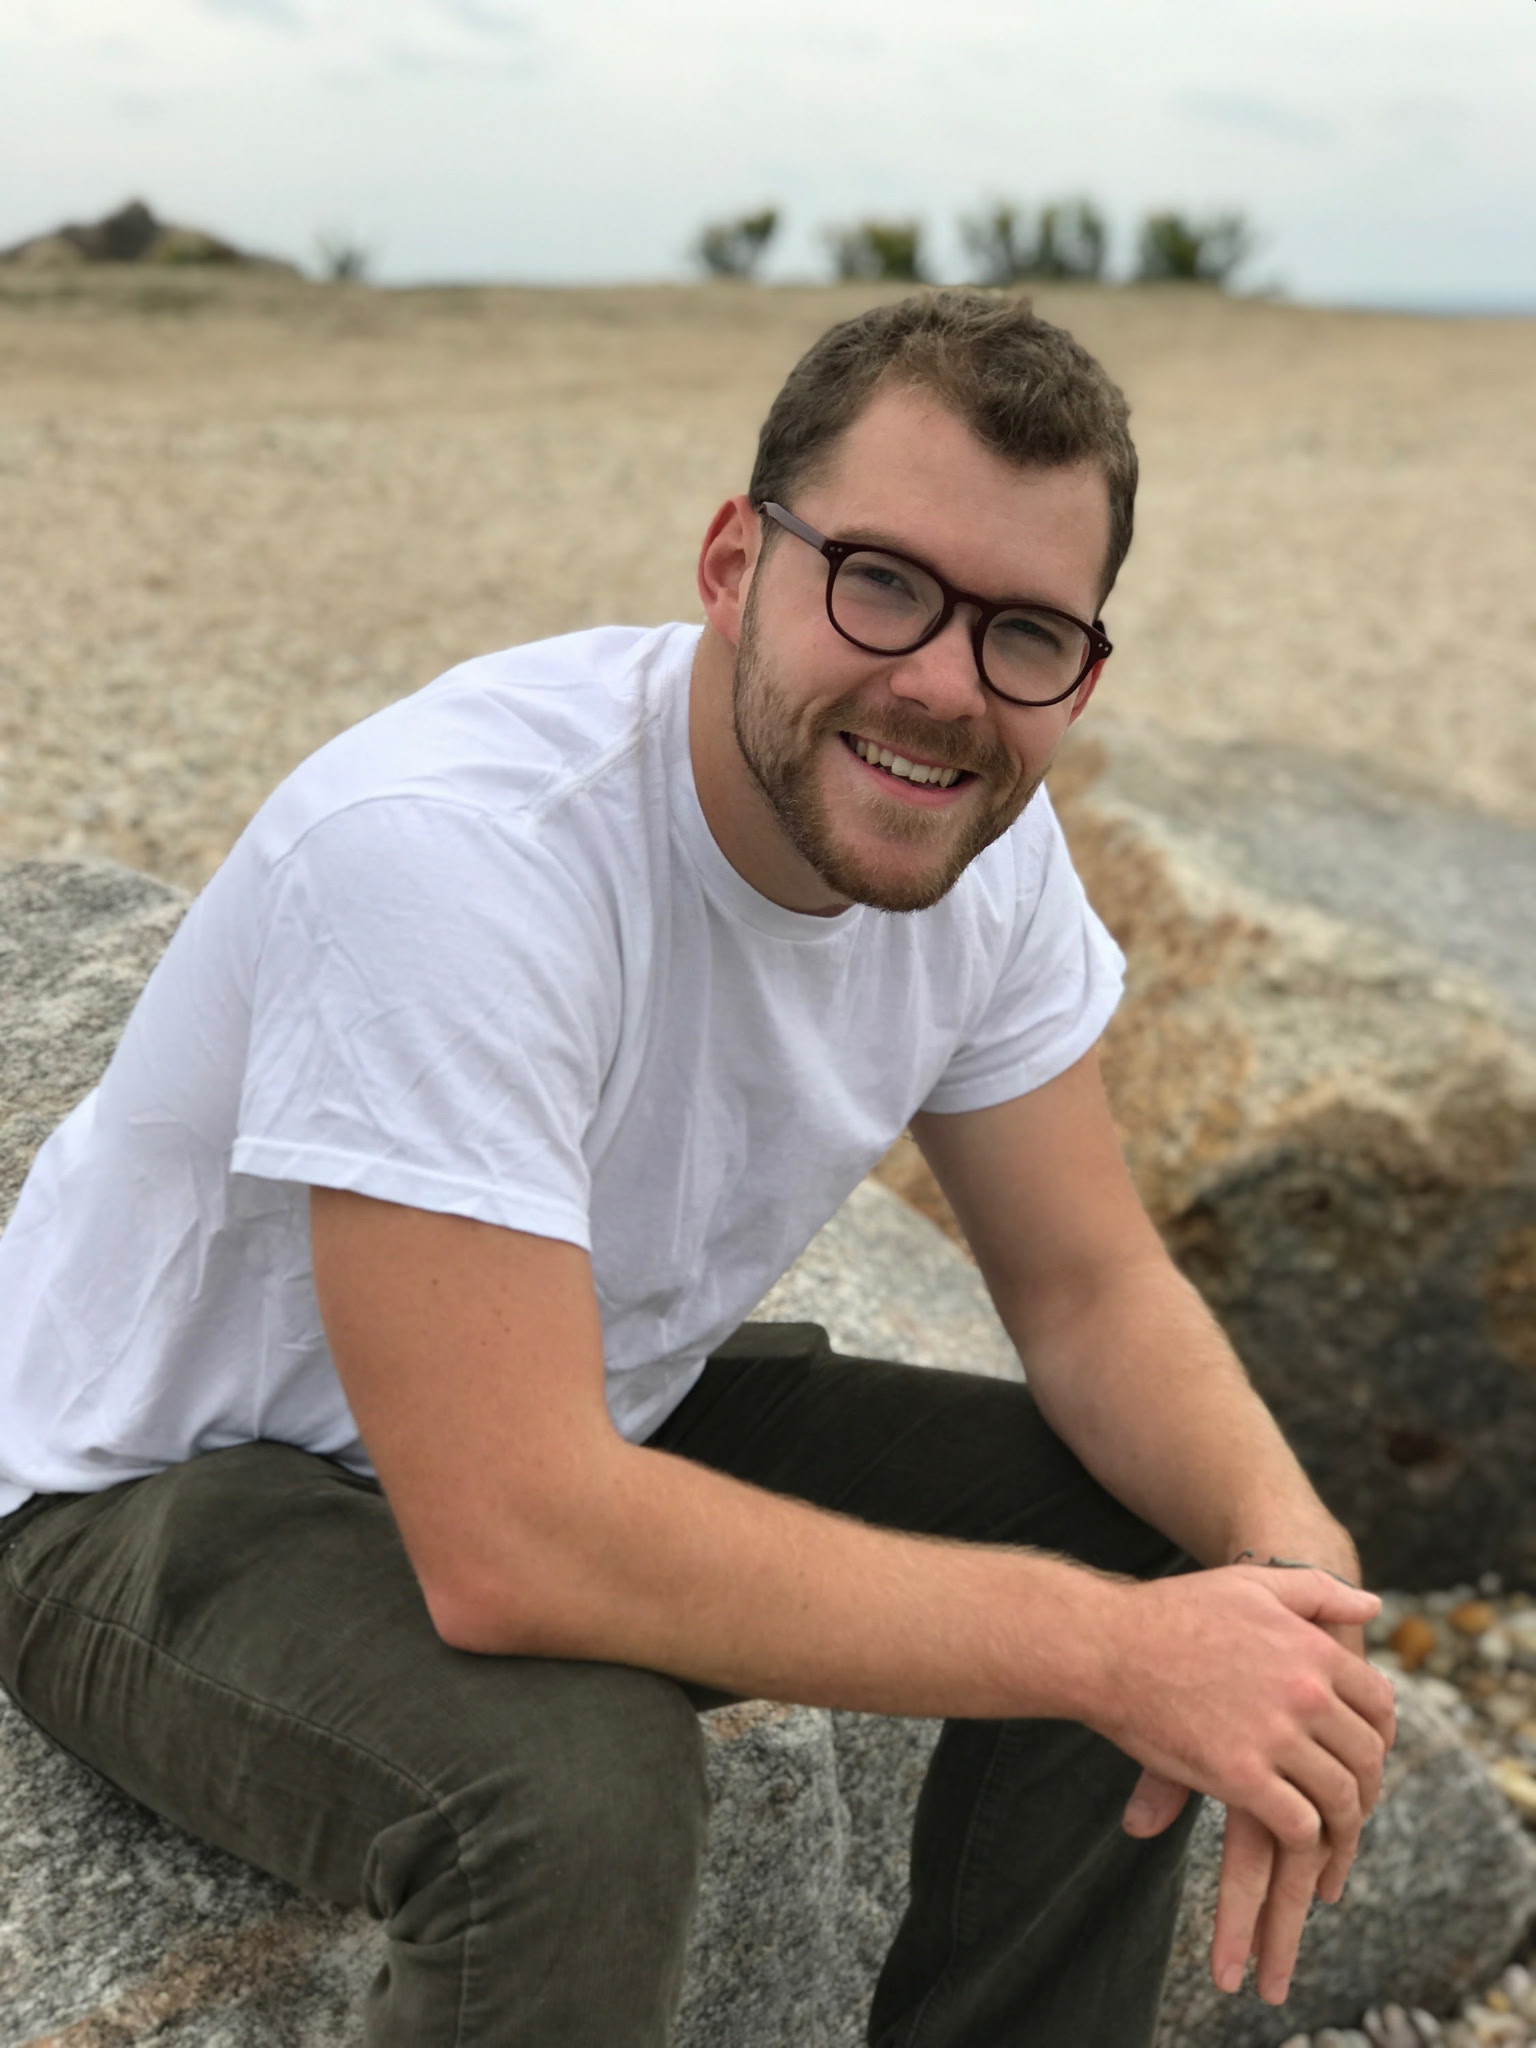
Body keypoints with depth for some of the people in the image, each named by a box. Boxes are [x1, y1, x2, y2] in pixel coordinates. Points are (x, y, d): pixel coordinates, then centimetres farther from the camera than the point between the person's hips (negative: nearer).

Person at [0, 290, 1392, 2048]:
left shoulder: (975, 833, -11)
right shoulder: (455, 847, -35)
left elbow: (1089, 1284, -4)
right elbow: (513, 1547, -38)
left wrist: (1289, 1558, -24)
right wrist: (1116, 1651, -34)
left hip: (591, 1412, 7)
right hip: (167, 1489, -6)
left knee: (1151, 1541, -6)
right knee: (573, 1784, -36)